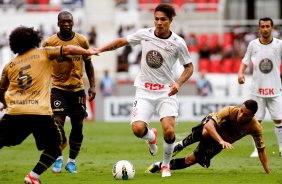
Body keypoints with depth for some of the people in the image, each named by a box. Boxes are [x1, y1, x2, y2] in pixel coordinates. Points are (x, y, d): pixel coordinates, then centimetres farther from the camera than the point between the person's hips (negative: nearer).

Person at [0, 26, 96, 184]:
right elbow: (67, 50, -1)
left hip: (13, 113, 2)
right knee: (59, 143, 18)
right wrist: (88, 52, 14)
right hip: (40, 113, -2)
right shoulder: (43, 54, 8)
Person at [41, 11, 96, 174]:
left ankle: (71, 161, 18)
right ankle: (58, 159, 1)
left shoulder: (82, 41, 0)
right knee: (58, 123, -15)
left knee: (78, 126, 4)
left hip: (78, 88, 2)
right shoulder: (49, 42, -6)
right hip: (58, 88, -2)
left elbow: (88, 63, 10)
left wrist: (92, 85, 2)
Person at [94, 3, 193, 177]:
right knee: (138, 129, -18)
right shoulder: (144, 34, -3)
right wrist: (99, 50, 7)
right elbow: (122, 41, 14)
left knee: (169, 131, -18)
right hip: (144, 91, 2)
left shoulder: (178, 43, -8)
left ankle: (166, 165, 11)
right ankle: (151, 136, 22)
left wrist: (178, 83, -14)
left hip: (166, 92, -1)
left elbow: (189, 67, 3)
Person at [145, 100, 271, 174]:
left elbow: (261, 149, -13)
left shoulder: (255, 128, -25)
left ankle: (159, 166, 12)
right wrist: (221, 141, -57)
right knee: (205, 132, -42)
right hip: (212, 129, -3)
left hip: (219, 143, 3)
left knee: (191, 160, -7)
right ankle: (181, 145, -15)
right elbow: (209, 125, -43)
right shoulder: (229, 111, -33)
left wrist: (268, 173, -17)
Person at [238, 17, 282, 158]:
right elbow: (245, 61, 10)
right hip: (257, 89, 1)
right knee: (256, 120, 1)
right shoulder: (253, 45, 1)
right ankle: (257, 149, 13)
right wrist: (240, 72, -7)